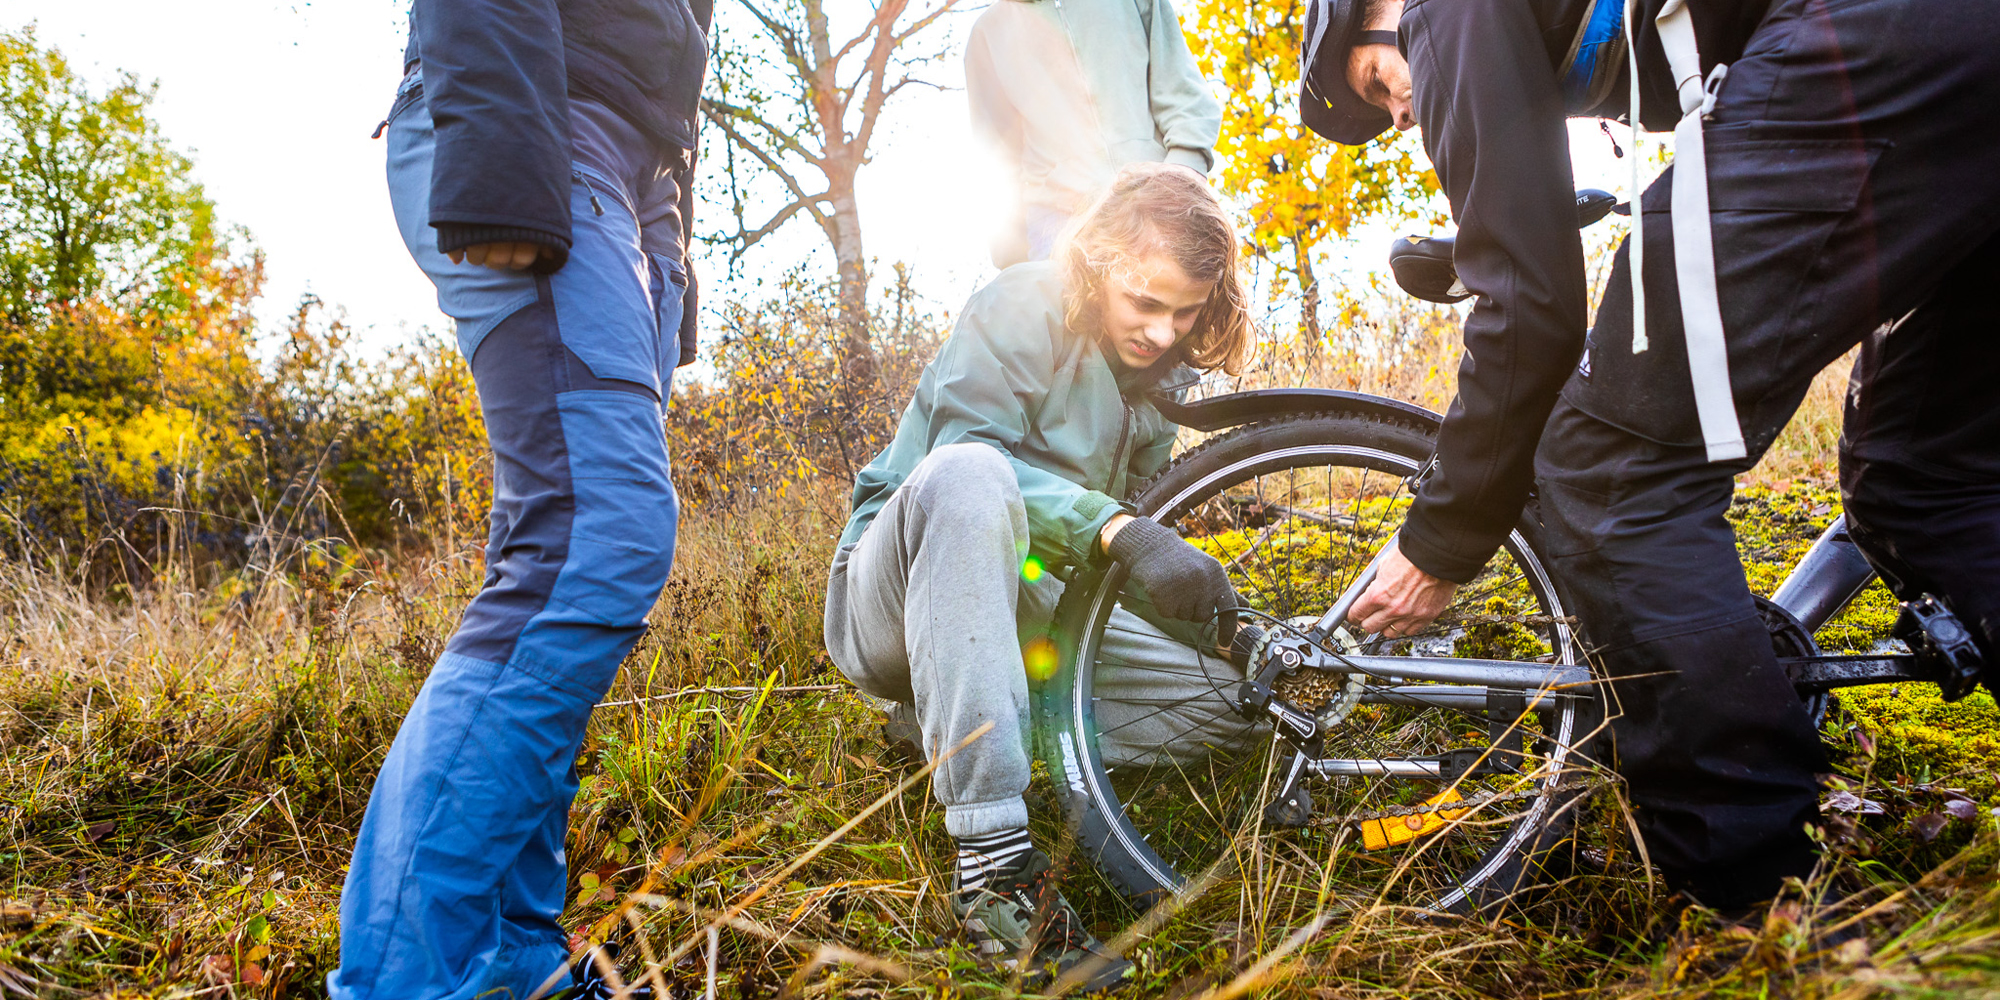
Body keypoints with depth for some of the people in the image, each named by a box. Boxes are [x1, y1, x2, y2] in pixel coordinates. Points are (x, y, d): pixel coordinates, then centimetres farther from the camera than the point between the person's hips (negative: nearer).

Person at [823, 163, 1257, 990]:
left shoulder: (1158, 375, 9)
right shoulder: (1021, 309, -11)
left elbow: (1137, 538, 12)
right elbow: (967, 445, -26)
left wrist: (1206, 605, -8)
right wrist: (1117, 528, -37)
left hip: (1023, 612, 6)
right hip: (898, 602, -6)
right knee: (969, 476, -40)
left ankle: (952, 729, -11)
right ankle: (992, 859, -43)